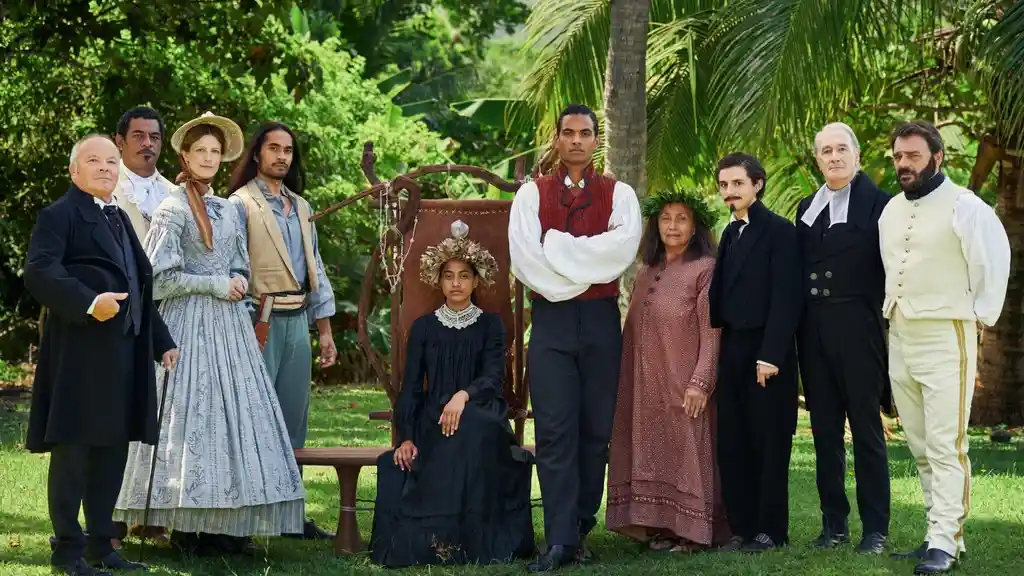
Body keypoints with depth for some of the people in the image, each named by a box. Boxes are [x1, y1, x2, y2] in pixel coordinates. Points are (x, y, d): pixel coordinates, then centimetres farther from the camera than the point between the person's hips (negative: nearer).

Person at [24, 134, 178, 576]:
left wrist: (161, 341, 22)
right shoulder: (59, 216, -6)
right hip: (79, 354, -9)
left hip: (124, 353, 9)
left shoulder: (119, 219, 21)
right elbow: (39, 273, -20)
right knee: (72, 449, -3)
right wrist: (90, 303, -31)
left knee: (112, 449, 12)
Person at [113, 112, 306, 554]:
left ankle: (228, 524, 2)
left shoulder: (227, 210, 15)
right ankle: (189, 529, -4)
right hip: (190, 323, -7)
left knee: (235, 411, 1)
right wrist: (213, 285, -11)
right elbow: (160, 276, -10)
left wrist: (238, 282, 2)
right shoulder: (173, 210, -4)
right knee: (192, 412, -9)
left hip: (229, 324, 7)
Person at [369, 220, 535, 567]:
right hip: (431, 424, 2)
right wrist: (406, 437, -8)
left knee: (471, 426, -39)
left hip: (479, 418, -1)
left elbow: (493, 376, -5)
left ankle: (473, 538, -35)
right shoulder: (424, 327, 13)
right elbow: (410, 386, 8)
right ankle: (438, 537, -19)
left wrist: (464, 395, -29)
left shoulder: (490, 326, 10)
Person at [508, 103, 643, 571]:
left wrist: (557, 245, -11)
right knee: (554, 431, -6)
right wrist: (586, 267, -10)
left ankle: (580, 526, 14)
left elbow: (623, 248, -11)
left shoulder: (618, 194, 8)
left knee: (596, 428, 4)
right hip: (550, 318, -1)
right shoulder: (532, 194, 8)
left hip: (601, 320, 1)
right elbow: (523, 256, -6)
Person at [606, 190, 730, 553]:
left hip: (684, 384, -6)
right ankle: (660, 525, 12)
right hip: (645, 385, 6)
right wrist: (626, 381, 8)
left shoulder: (705, 269, -4)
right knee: (652, 451, 6)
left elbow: (711, 333, -10)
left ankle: (693, 530, 2)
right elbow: (633, 331, 14)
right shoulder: (646, 272, 14)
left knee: (687, 448, -3)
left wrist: (700, 382, -17)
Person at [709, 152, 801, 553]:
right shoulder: (731, 233, 16)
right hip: (732, 349, 7)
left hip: (766, 350, -7)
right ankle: (742, 527, 13)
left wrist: (771, 354, -18)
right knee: (732, 442, 7)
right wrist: (717, 346, 5)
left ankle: (771, 530, 7)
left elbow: (785, 297, -13)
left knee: (769, 442, 0)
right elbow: (721, 294, 15)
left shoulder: (779, 231, -7)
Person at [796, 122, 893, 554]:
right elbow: (799, 269, 14)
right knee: (825, 430, 8)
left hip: (858, 329, -5)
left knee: (867, 429, 0)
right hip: (814, 332, 5)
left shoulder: (877, 204, -3)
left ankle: (876, 528, 4)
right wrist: (798, 327, 7)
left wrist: (879, 315, -11)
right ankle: (834, 522, 14)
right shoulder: (807, 208, 15)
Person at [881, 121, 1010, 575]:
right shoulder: (891, 210, 13)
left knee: (946, 446, -9)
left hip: (945, 337, -8)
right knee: (920, 447, 10)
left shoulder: (964, 206, -10)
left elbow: (995, 261, -8)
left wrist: (980, 315, -5)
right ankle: (940, 531, 17)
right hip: (899, 339, 8)